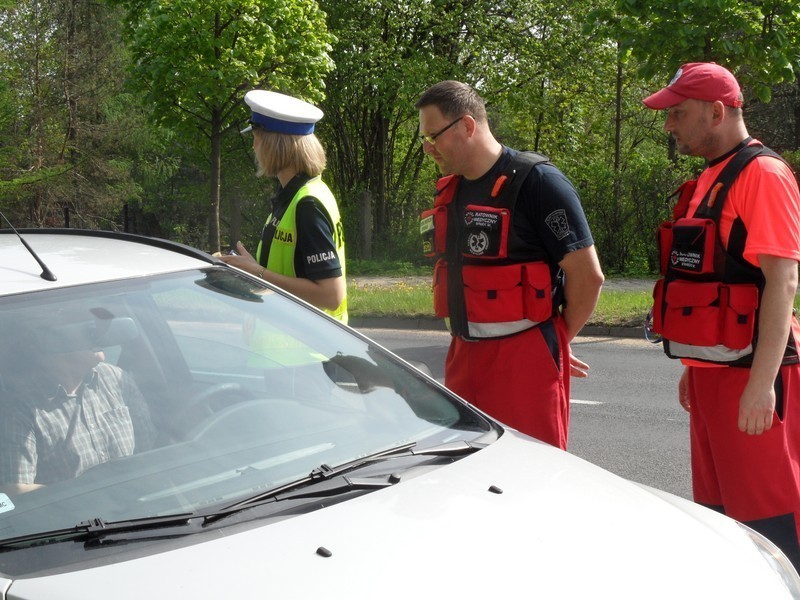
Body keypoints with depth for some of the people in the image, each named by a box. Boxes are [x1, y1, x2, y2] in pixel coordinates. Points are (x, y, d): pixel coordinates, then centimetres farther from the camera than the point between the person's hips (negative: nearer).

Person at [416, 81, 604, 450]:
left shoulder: (535, 181, -12)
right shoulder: (449, 190, 13)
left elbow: (587, 276, -12)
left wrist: (558, 338, 0)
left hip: (525, 360, -8)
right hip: (463, 356, 8)